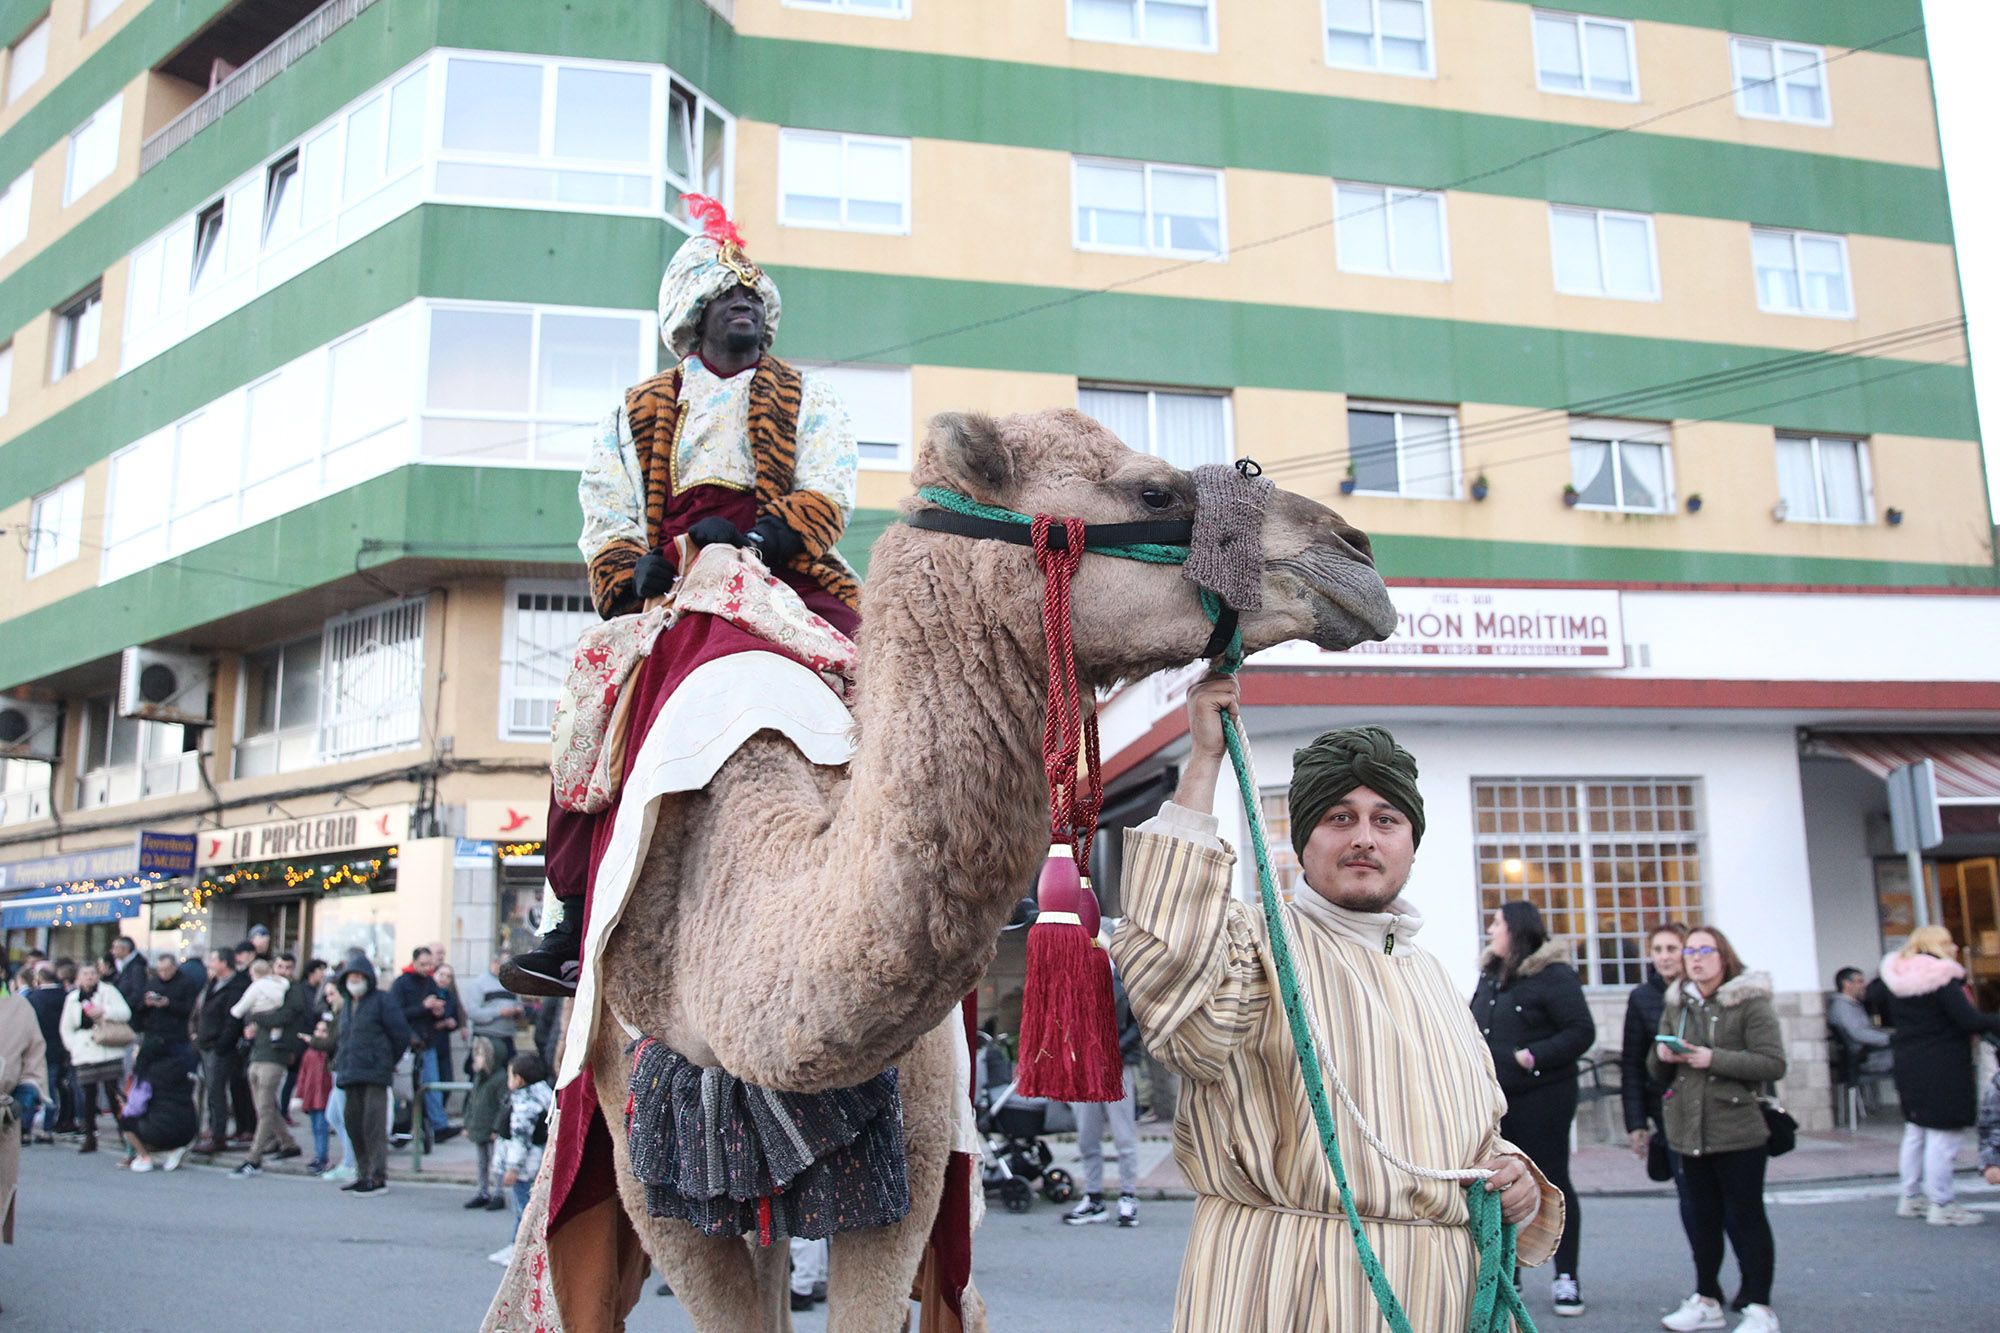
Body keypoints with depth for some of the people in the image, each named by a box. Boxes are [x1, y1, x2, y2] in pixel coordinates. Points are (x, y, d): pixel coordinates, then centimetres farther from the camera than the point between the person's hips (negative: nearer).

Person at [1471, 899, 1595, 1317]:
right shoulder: (1489, 977, 13)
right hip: (1494, 1100, 7)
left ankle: (1566, 1278, 12)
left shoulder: (1553, 975, -11)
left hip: (1540, 1099, -7)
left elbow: (1581, 1031, -16)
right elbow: (1475, 1029, 22)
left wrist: (1534, 1056, -21)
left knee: (1553, 1183, 2)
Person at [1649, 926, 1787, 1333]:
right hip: (1690, 1129, 6)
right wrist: (1662, 1056, -5)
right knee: (1702, 1217, 13)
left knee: (1744, 1216, 1)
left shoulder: (1750, 1003, -6)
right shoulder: (1676, 1006, 12)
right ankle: (1706, 1300, 23)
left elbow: (1773, 1064, -15)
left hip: (1739, 1130, -6)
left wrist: (1714, 1059, -22)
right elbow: (1655, 1070, 18)